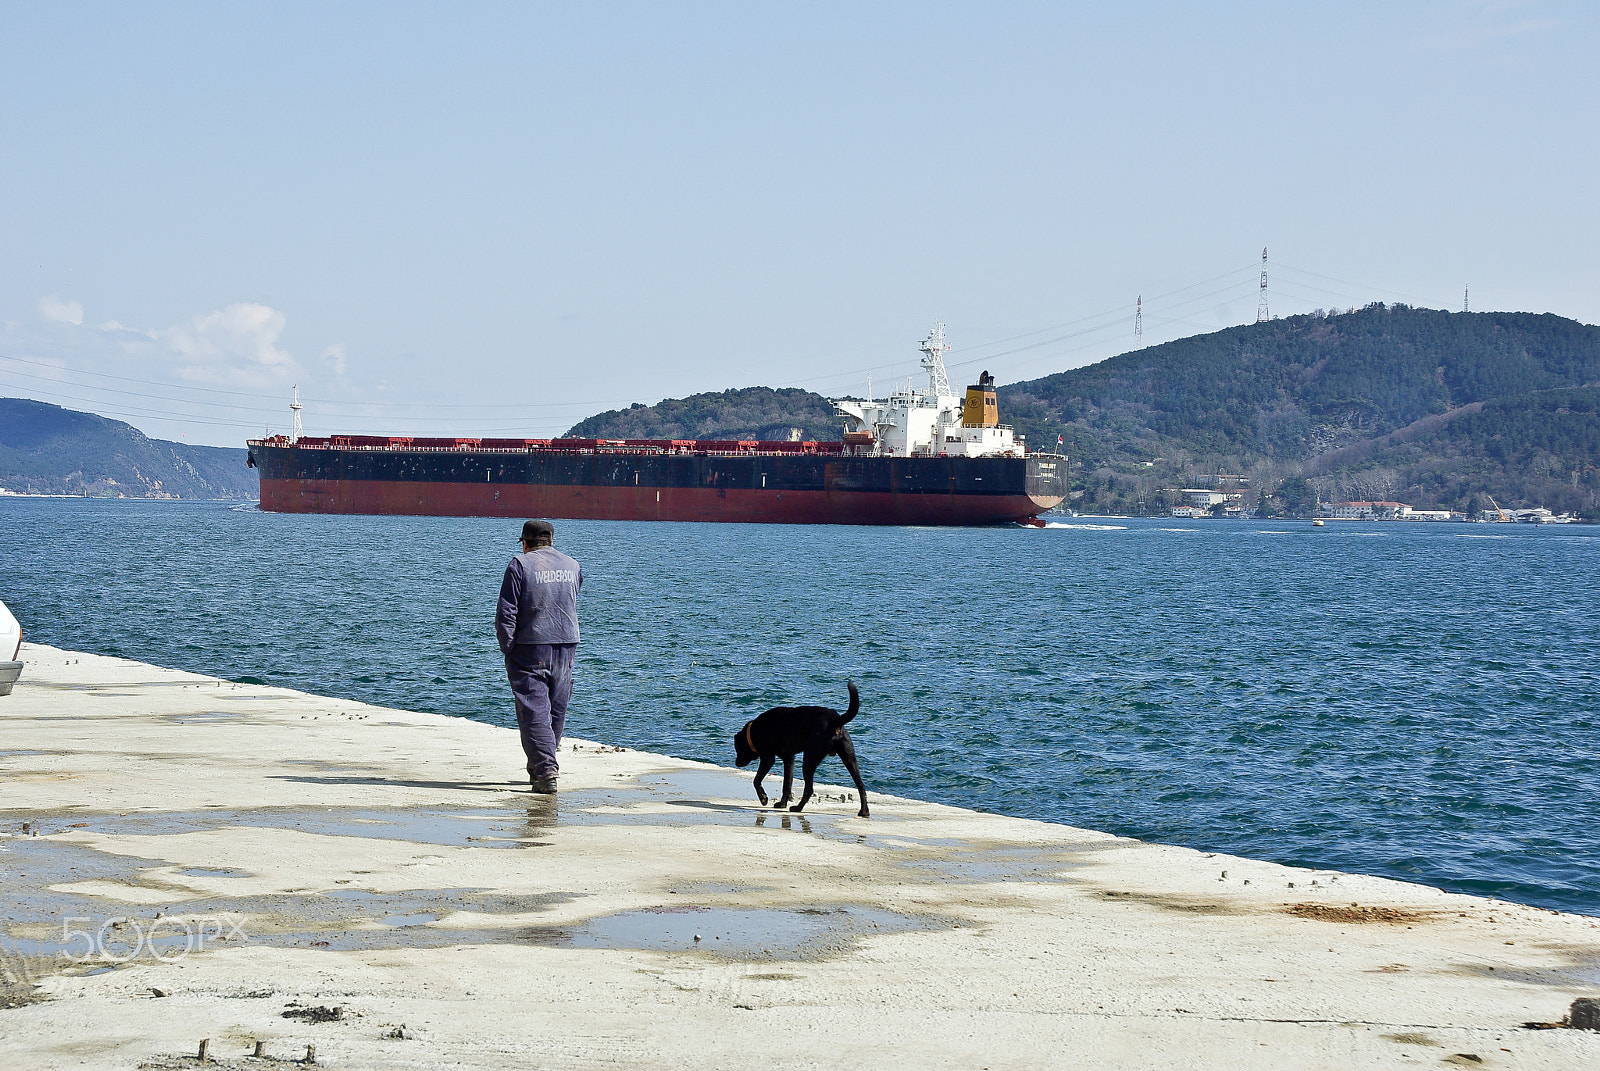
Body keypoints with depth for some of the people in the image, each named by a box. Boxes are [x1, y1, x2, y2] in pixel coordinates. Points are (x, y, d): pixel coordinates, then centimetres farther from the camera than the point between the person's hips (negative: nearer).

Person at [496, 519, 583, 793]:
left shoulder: (520, 565, -7)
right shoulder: (572, 566, 9)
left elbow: (506, 613, -10)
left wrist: (507, 648, -3)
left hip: (529, 648, -5)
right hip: (566, 646, 5)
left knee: (533, 711, -4)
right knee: (556, 711, 14)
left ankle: (546, 769, -15)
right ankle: (539, 768, 25)